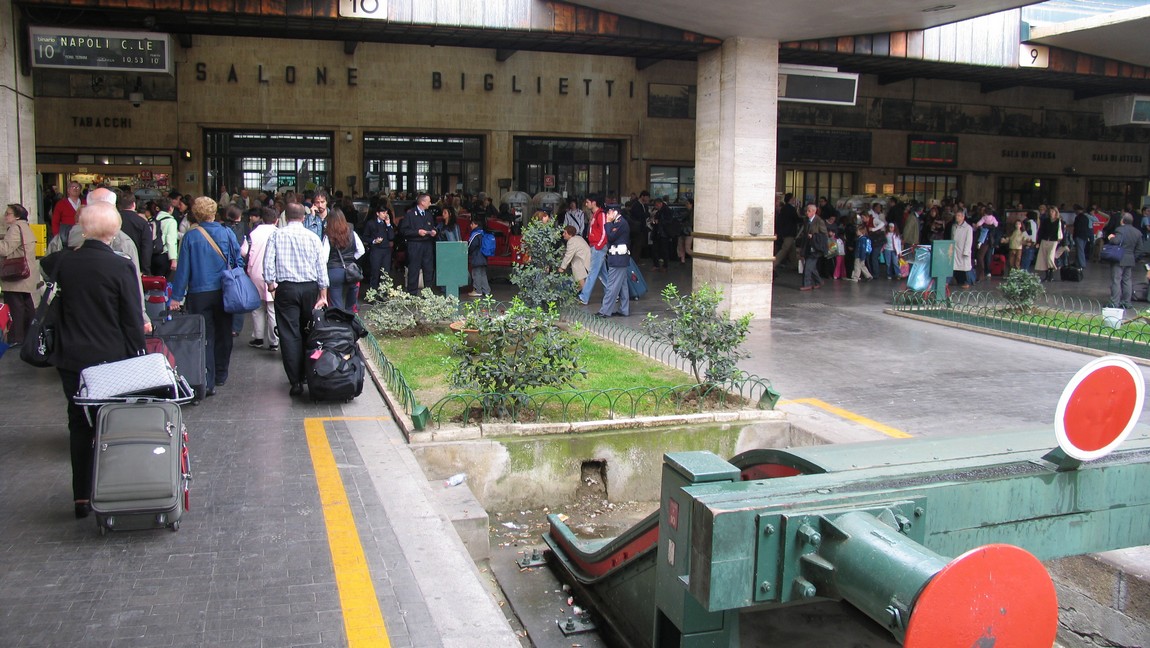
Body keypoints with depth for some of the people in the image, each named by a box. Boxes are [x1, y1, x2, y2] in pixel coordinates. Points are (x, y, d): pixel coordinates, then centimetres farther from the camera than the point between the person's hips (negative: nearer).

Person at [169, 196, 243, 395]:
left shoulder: (190, 236, -8)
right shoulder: (227, 233, -5)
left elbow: (183, 267, -5)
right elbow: (238, 262, 0)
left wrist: (177, 296, 1)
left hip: (199, 294, -1)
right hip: (223, 292, 2)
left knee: (204, 337, 2)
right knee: (223, 335, 15)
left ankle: (207, 382, -4)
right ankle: (220, 376, 27)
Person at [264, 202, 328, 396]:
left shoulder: (277, 235, -1)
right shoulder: (313, 237, 3)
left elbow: (268, 263, -7)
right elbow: (322, 267, 2)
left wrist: (270, 283, 5)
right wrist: (323, 295, 6)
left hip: (286, 288, -2)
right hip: (310, 287, 2)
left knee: (289, 334, -1)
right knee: (307, 332, 15)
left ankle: (296, 382, -5)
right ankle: (306, 374, 24)